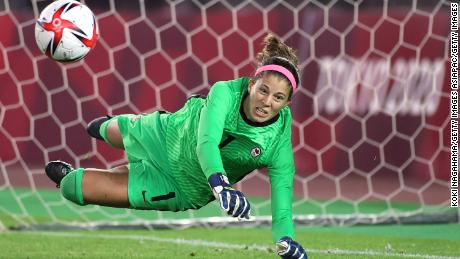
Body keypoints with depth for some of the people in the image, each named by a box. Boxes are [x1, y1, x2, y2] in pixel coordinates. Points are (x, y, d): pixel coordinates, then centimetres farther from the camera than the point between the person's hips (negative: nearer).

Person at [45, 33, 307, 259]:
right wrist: (220, 184, -67)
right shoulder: (225, 92, -34)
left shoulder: (278, 145, -32)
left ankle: (68, 177, 36)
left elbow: (282, 198, -34)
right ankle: (105, 125, 76)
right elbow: (206, 142, -48)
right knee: (120, 129, 34)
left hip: (184, 190, -1)